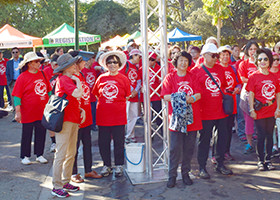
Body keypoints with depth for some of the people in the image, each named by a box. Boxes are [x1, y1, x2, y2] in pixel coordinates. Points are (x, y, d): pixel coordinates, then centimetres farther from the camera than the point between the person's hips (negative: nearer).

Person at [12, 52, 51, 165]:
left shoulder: (42, 74, 5)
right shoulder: (23, 77, -9)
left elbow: (48, 91, 16)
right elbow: (17, 96, -10)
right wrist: (18, 112, -14)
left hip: (42, 111, 5)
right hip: (28, 113, -4)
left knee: (41, 133, 11)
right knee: (27, 134, 7)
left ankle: (39, 154, 25)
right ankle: (25, 156, 20)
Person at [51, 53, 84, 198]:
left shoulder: (70, 79, 18)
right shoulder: (63, 79, -12)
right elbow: (78, 94, -24)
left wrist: (81, 110, 8)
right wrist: (78, 81, -6)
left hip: (74, 120, 10)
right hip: (65, 120, -10)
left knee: (71, 153, 14)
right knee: (61, 153, -6)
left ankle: (65, 182, 25)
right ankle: (57, 186, 1)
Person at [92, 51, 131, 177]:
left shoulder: (123, 79, 0)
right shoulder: (101, 78, 4)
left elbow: (127, 97, 6)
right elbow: (96, 94, 14)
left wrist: (116, 104, 1)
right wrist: (104, 104, 7)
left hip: (118, 116, -2)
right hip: (103, 116, 2)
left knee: (119, 142, 6)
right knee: (103, 142, 8)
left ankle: (118, 166, 20)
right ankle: (106, 165, 23)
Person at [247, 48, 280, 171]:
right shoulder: (254, 76, -5)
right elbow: (250, 94, -5)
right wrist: (251, 110, -10)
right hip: (259, 112, -4)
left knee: (270, 135, 10)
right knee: (261, 136, 1)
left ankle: (268, 160, 21)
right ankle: (260, 161, 14)